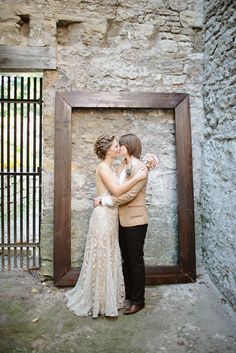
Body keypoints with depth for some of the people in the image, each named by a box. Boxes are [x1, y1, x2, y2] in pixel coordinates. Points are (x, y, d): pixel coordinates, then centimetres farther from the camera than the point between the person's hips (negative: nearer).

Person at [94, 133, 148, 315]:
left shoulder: (140, 167, -15)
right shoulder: (122, 166, 9)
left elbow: (129, 194, -22)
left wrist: (104, 200, -17)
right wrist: (102, 199, -8)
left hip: (135, 221, -7)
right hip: (122, 220, 7)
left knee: (136, 261, 7)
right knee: (126, 259, 18)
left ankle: (138, 301, 25)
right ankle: (128, 294, 36)